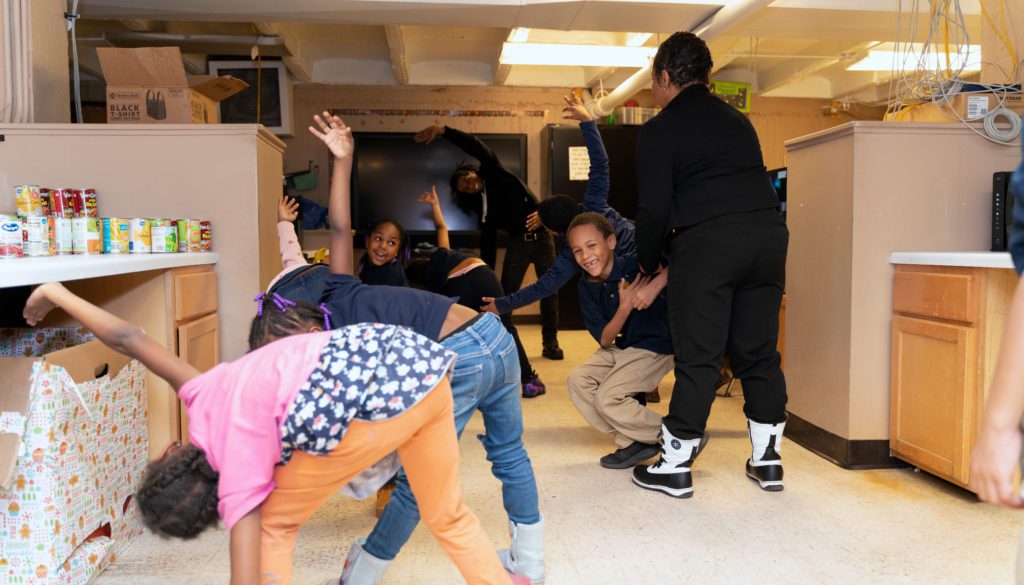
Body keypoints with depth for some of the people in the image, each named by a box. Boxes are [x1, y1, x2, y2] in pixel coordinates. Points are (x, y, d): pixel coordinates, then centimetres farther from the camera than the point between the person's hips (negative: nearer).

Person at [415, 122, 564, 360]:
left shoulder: (495, 174, -1)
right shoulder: (481, 205, 9)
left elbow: (478, 147, -16)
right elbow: (488, 240, 10)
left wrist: (443, 130, -22)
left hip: (541, 236, -4)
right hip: (518, 241, 4)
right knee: (505, 291, -4)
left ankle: (550, 343, 9)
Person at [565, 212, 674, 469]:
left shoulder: (636, 266, -22)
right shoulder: (586, 286, -4)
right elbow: (604, 340, -10)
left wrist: (654, 286, -42)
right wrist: (625, 306, -25)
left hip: (655, 348, -7)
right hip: (621, 348, 7)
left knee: (607, 397, -17)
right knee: (578, 380, -5)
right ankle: (633, 442, 3)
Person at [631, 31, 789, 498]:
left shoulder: (659, 130, 3)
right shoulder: (737, 120, 23)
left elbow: (654, 209, -3)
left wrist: (649, 262, 14)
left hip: (705, 241, -6)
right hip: (768, 232, 6)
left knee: (698, 358, 1)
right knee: (759, 352, 14)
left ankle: (675, 466, 11)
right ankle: (767, 459, 23)